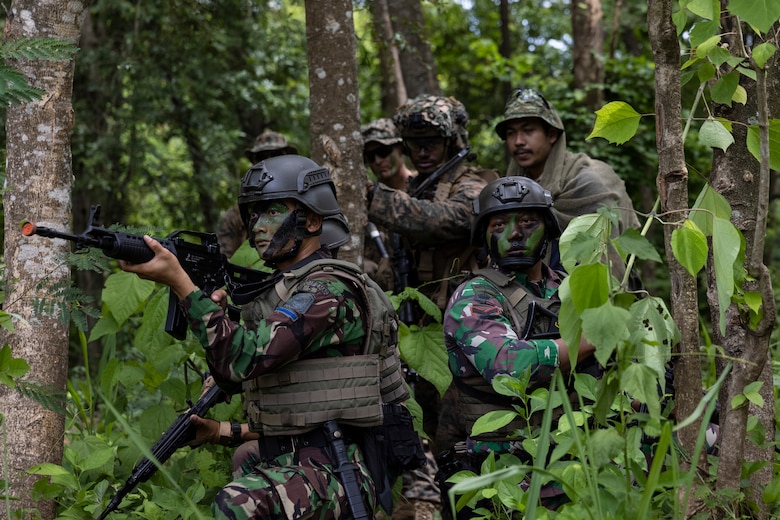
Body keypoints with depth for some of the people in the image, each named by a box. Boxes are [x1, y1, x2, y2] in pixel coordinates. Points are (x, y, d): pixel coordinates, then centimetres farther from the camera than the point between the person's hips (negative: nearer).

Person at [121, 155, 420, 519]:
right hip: (287, 463, 10)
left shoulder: (327, 289, -12)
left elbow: (246, 358, -25)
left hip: (333, 475, -10)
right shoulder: (280, 290, 18)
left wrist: (179, 281, -25)